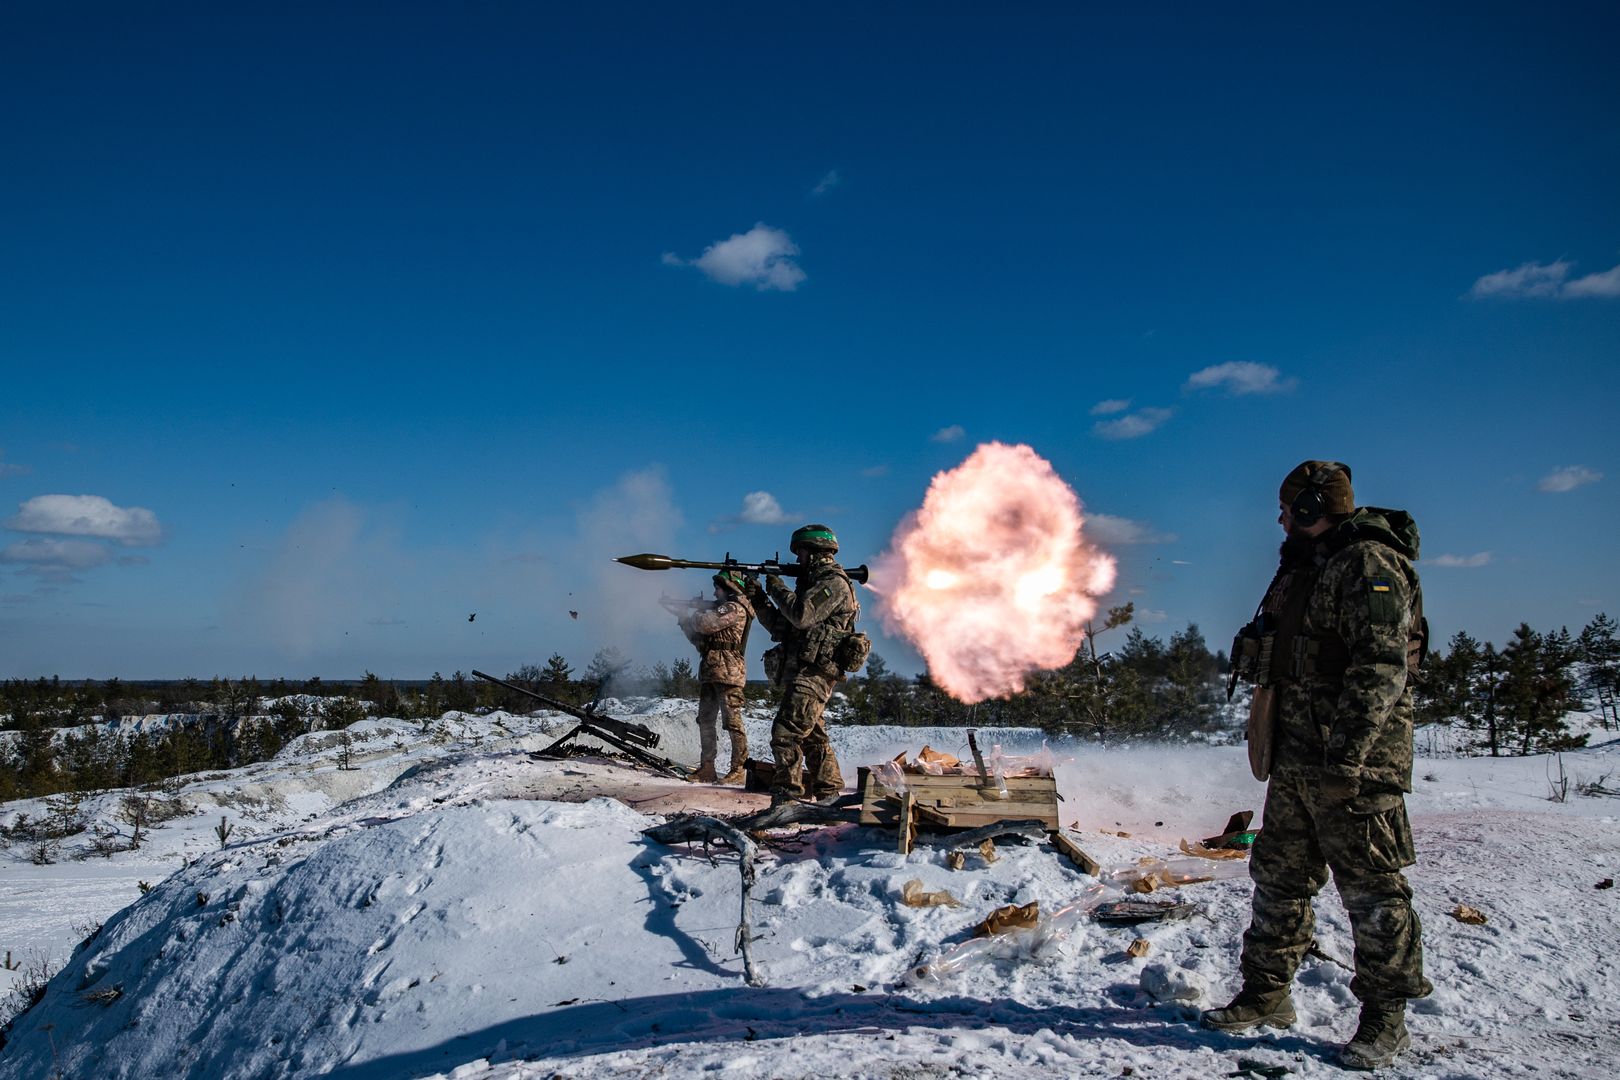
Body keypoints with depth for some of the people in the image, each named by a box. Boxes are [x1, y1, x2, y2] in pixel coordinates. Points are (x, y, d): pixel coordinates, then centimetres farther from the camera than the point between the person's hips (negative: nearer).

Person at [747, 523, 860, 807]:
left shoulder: (834, 583, -7)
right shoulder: (811, 582, 23)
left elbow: (801, 616, -21)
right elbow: (781, 628, 21)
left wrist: (778, 588, -7)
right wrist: (759, 599, 11)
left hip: (812, 674, -10)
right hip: (798, 672, 10)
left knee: (786, 733, -17)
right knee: (813, 736, 14)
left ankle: (787, 796, -18)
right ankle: (829, 793, 22)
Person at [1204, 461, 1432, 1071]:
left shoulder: (1369, 564, -13)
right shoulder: (1306, 567, 18)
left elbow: (1382, 667, -22)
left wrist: (1345, 756, -26)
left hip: (1355, 761, -10)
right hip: (1297, 758, 10)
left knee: (1371, 889, 1)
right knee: (1278, 878, 13)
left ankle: (1385, 1019, 13)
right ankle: (1266, 997, 24)